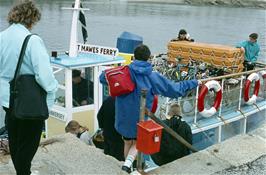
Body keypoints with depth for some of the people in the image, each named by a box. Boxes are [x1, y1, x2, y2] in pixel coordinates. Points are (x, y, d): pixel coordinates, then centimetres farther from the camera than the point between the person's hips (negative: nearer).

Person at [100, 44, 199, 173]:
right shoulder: (153, 77, -10)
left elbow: (103, 78, 6)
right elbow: (175, 89, -4)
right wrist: (194, 83, 9)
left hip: (124, 118, 1)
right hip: (140, 118, -1)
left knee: (128, 142, 23)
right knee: (137, 143, 20)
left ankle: (128, 164, 35)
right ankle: (128, 163, -4)